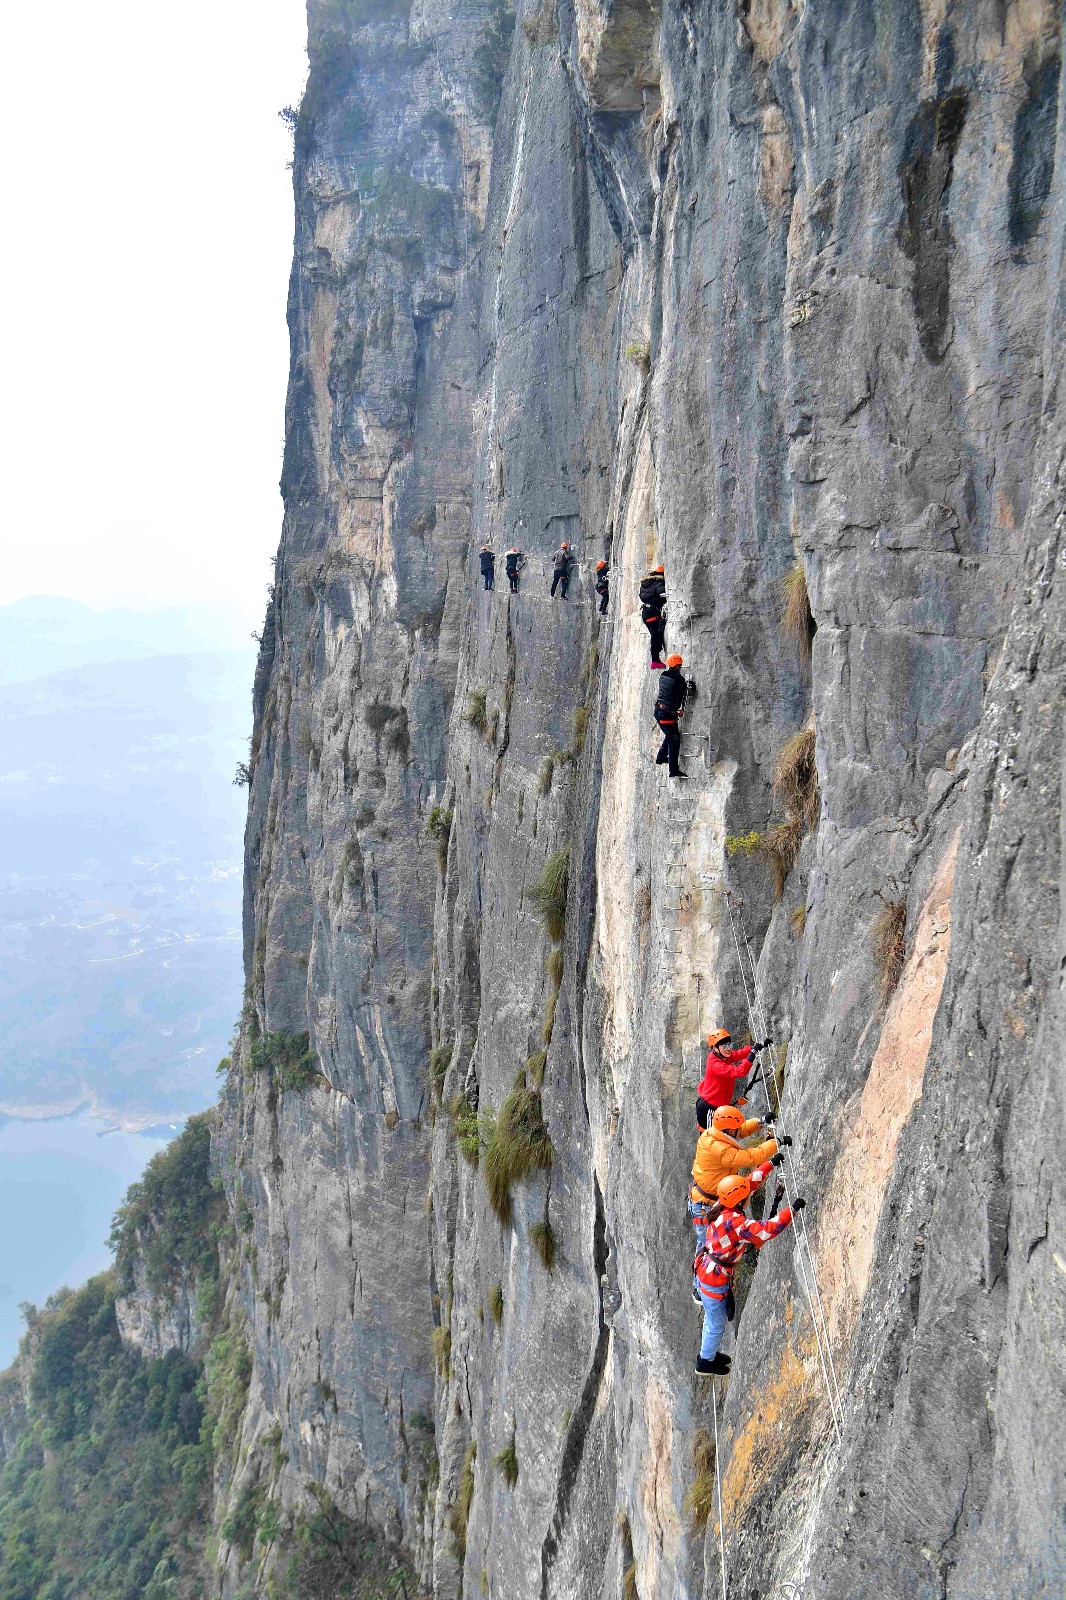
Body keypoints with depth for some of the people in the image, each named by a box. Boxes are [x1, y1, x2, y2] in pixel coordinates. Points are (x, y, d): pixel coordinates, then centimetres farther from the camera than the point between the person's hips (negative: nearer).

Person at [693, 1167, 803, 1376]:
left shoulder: (723, 1206, -8)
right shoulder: (734, 1222, -34)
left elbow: (752, 1180, 2)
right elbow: (767, 1230, -40)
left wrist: (771, 1162, 5)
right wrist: (792, 1209, -36)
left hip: (704, 1270, 9)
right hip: (714, 1279, -9)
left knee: (714, 1317, 29)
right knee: (717, 1323, 14)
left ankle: (708, 1353, 48)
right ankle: (705, 1363, 34)